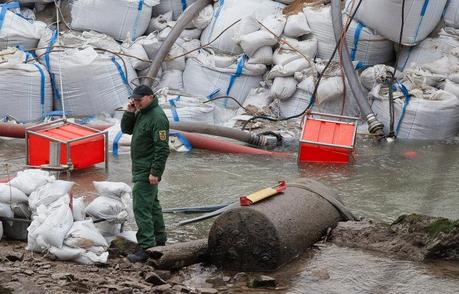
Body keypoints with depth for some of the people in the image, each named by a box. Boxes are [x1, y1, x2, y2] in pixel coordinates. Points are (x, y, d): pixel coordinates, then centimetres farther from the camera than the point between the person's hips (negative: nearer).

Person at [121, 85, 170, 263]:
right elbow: (126, 129, 16)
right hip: (141, 168, 11)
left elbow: (162, 148, -23)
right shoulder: (141, 113, 12)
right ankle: (159, 242, 29)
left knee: (141, 208, -12)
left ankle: (146, 248, -12)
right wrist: (129, 112, -1)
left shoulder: (157, 117, -19)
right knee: (152, 205, 18)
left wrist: (155, 172, -24)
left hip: (147, 171, -11)